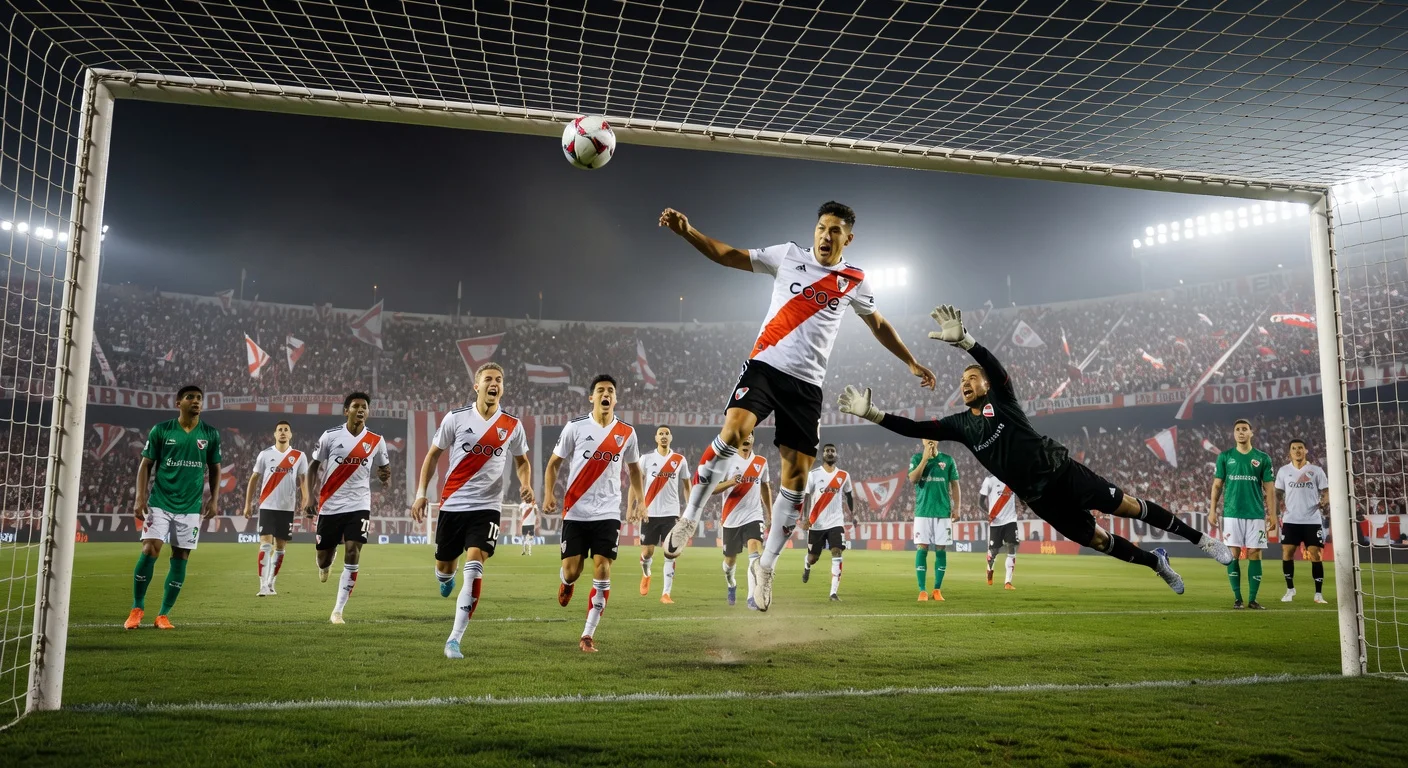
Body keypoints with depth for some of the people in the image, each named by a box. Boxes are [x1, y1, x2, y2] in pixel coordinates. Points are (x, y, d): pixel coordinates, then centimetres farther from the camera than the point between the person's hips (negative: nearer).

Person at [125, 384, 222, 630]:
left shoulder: (210, 434, 5)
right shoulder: (160, 430, 0)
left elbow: (215, 469, 12)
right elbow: (145, 465, 4)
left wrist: (214, 499, 2)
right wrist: (140, 497, -6)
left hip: (191, 507, 2)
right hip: (160, 502, -2)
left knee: (180, 557, 2)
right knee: (150, 550, -11)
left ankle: (164, 615, 12)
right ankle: (137, 608, 7)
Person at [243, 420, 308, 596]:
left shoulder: (299, 456, 4)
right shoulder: (265, 454, 3)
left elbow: (303, 479, 5)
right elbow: (254, 479, 8)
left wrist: (304, 497, -11)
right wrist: (248, 503, 4)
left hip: (287, 508, 1)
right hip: (267, 506, -1)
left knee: (280, 547, 8)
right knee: (265, 544, -10)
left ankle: (271, 583, 20)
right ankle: (263, 586, -9)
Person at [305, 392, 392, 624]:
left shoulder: (376, 441, 0)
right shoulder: (330, 436, -5)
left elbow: (385, 467, 15)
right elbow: (314, 466, 4)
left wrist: (385, 477, -10)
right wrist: (310, 497, -5)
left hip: (359, 506, 0)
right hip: (330, 506, 0)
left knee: (352, 553, -14)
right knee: (324, 557, 9)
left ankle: (337, 612, -4)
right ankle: (325, 565, 51)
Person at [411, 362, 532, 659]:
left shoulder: (512, 425, 2)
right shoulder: (456, 418, -2)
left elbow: (522, 460, 16)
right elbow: (433, 455, 7)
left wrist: (526, 484, -4)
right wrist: (421, 493, 1)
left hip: (487, 506, -1)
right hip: (452, 504, 1)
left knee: (474, 567, -17)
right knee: (444, 566, 12)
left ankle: (454, 640, -10)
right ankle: (446, 579, 54)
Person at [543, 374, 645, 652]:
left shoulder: (626, 433, 4)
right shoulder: (575, 427, -3)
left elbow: (634, 467, 20)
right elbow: (554, 463, 4)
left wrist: (637, 499, 11)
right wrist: (549, 494, -10)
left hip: (608, 514, 1)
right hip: (576, 512, -1)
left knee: (602, 572, -7)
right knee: (571, 570, 2)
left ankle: (588, 635, 3)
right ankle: (567, 583, 42)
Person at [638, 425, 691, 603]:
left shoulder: (680, 460, 4)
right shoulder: (646, 458, 0)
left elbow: (687, 486, 11)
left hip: (671, 513, 1)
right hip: (650, 513, 0)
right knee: (647, 552, 5)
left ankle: (666, 593, 0)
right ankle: (646, 574, 38)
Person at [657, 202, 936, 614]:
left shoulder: (854, 280, 10)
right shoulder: (789, 255, 4)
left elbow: (878, 325, 26)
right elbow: (726, 255, 0)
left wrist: (912, 363, 29)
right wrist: (687, 231, -15)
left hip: (807, 383, 2)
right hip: (765, 365, -2)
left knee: (796, 476, -2)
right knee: (732, 432, -28)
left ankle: (765, 566, 13)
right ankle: (689, 519, -9)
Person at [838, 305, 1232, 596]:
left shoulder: (1001, 399, -5)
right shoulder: (959, 424, 6)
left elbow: (996, 366, -26)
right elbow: (916, 429, -3)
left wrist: (963, 340, -45)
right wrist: (872, 413, -15)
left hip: (1063, 472, -4)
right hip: (1039, 497, 4)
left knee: (1129, 507, 0)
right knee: (1096, 540, 10)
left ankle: (1200, 538, 18)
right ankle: (1157, 562, 32)